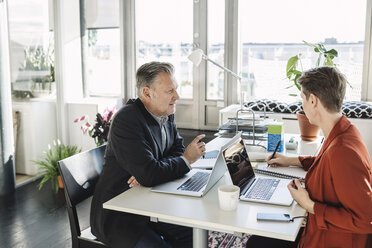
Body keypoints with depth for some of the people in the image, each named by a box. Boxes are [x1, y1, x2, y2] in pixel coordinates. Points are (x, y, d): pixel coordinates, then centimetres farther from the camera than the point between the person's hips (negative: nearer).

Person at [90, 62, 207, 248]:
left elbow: (178, 150, 5)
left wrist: (149, 172, -15)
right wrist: (186, 160, -14)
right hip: (118, 216, -7)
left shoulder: (166, 114, 4)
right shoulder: (127, 121, -23)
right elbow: (149, 175, -30)